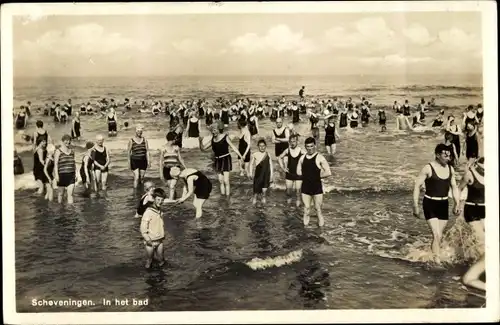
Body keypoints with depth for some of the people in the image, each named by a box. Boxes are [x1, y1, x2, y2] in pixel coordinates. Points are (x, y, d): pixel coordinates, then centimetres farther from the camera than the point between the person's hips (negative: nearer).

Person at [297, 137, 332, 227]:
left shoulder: (319, 158, -9)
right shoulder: (302, 158, 6)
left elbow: (328, 172, -15)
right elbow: (298, 172, 16)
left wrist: (317, 176, -7)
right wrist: (308, 174, 4)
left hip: (317, 187, -4)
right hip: (305, 187, 4)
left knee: (318, 209, 1)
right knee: (306, 208, 11)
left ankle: (321, 225, 11)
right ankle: (305, 224, 21)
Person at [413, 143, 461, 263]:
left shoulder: (450, 169, 5)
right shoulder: (428, 168, -12)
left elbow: (454, 187, 13)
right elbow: (417, 186, -11)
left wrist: (457, 204, 3)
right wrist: (415, 206, -15)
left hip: (443, 204, 6)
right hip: (430, 204, -6)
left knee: (439, 236, 11)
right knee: (437, 235, -15)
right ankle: (437, 261, -12)